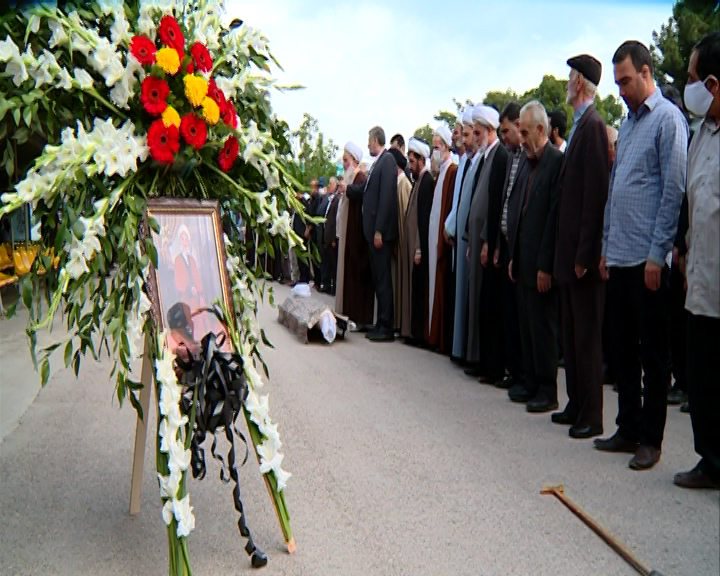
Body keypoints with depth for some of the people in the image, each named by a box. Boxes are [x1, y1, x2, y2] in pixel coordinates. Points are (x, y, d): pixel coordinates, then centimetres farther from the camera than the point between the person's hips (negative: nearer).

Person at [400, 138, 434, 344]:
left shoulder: (427, 181, -13)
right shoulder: (418, 181, 15)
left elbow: (425, 218, -18)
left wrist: (420, 249, -20)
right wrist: (412, 248, 14)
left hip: (419, 247, -9)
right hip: (412, 245, 9)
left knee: (419, 290, -5)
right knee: (412, 288, 11)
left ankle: (419, 334, 1)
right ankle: (412, 330, 17)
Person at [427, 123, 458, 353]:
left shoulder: (454, 172, -13)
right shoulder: (440, 174, 16)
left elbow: (452, 208, -18)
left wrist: (446, 235, -19)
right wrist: (434, 238, 15)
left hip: (444, 239, -9)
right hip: (434, 239, 9)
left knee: (443, 289, -5)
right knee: (435, 286, 11)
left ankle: (445, 340, 0)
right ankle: (435, 336, 17)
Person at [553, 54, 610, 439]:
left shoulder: (593, 126, -14)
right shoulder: (580, 125, 15)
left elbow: (596, 194, -20)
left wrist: (584, 254, -20)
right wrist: (569, 253, 16)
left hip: (584, 252, -10)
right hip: (569, 251, 10)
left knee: (587, 335, -2)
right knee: (572, 333, 15)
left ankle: (591, 416, 7)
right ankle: (577, 404, 26)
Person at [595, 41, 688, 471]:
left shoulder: (668, 119, -8)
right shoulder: (627, 124, 17)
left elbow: (674, 190, -13)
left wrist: (657, 254, -15)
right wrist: (607, 247, 16)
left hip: (647, 259, -8)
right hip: (619, 257, 8)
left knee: (653, 352, 2)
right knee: (624, 348, 14)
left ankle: (651, 438, 11)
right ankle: (628, 429, 24)